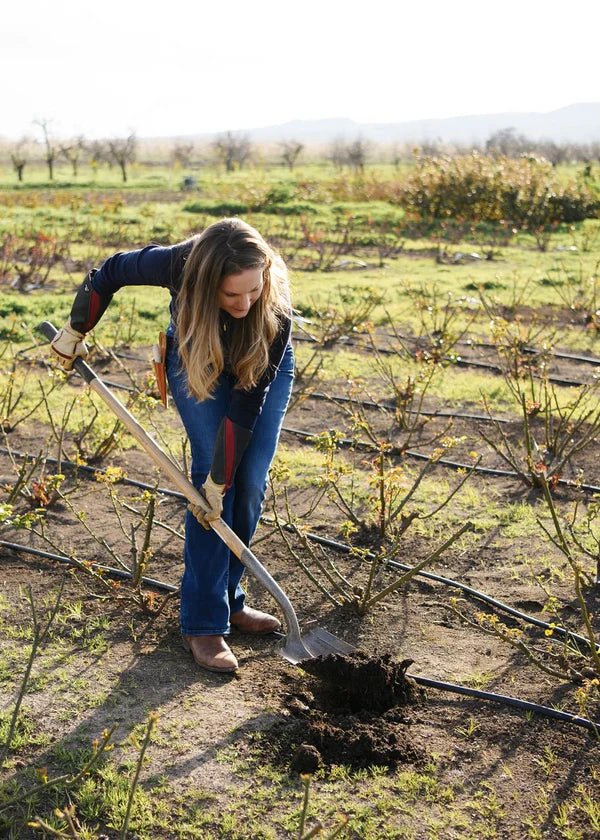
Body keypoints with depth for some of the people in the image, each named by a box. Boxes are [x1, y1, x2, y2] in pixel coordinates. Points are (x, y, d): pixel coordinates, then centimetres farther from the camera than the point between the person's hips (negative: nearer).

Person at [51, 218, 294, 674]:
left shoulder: (275, 311, -39)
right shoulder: (179, 265, -38)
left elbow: (246, 405, -33)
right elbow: (110, 273, -16)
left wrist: (220, 483, -29)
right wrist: (75, 331, -5)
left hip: (264, 369, 1)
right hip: (195, 360, 0)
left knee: (249, 484, -6)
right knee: (213, 475, -15)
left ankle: (228, 598, 14)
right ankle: (204, 621, -11)